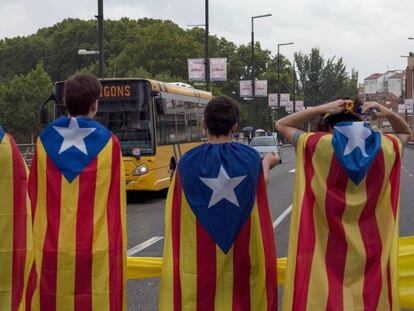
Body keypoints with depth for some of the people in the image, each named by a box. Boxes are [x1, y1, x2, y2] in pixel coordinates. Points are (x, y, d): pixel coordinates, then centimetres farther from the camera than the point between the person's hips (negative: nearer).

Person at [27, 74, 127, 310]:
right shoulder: (108, 143, -4)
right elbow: (116, 203, -1)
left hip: (51, 250, 2)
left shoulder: (45, 141, 2)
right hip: (97, 251, -2)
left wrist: (36, 242, 16)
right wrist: (118, 248, 6)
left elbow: (34, 197, 7)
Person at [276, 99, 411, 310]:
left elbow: (281, 125, 6)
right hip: (372, 248, 3)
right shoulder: (386, 146, 0)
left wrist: (321, 109, -2)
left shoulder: (319, 144, -8)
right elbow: (405, 132, 23)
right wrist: (389, 114, 5)